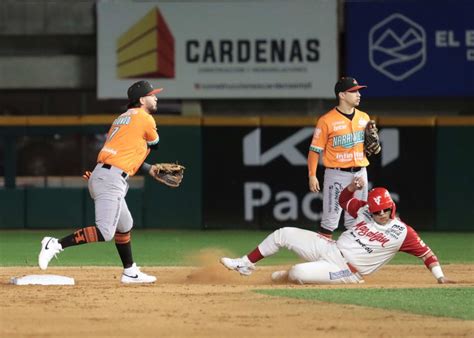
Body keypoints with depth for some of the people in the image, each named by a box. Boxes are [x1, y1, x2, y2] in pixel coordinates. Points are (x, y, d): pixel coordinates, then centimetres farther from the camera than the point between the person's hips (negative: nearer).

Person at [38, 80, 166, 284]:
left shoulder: (122, 118, 24)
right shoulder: (145, 119, -2)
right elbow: (154, 144, 14)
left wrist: (149, 169, 23)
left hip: (99, 175, 10)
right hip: (111, 179, -10)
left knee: (125, 226, 22)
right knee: (105, 232, -18)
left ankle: (130, 273, 30)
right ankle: (57, 245, -26)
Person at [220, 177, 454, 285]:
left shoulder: (402, 233, -11)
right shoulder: (364, 211, 5)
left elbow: (424, 252, -10)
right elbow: (344, 199, 19)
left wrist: (440, 277, -18)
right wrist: (353, 186, -3)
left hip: (345, 269, -6)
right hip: (330, 248, 6)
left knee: (299, 273, -29)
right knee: (283, 234, 1)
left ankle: (287, 275, 13)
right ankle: (246, 265, 18)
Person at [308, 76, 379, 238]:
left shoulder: (364, 118, 9)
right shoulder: (327, 120, -9)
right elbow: (315, 150, -8)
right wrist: (312, 176, -15)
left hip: (360, 173, 5)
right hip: (337, 174, -5)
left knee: (356, 220, 11)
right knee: (330, 219, -5)